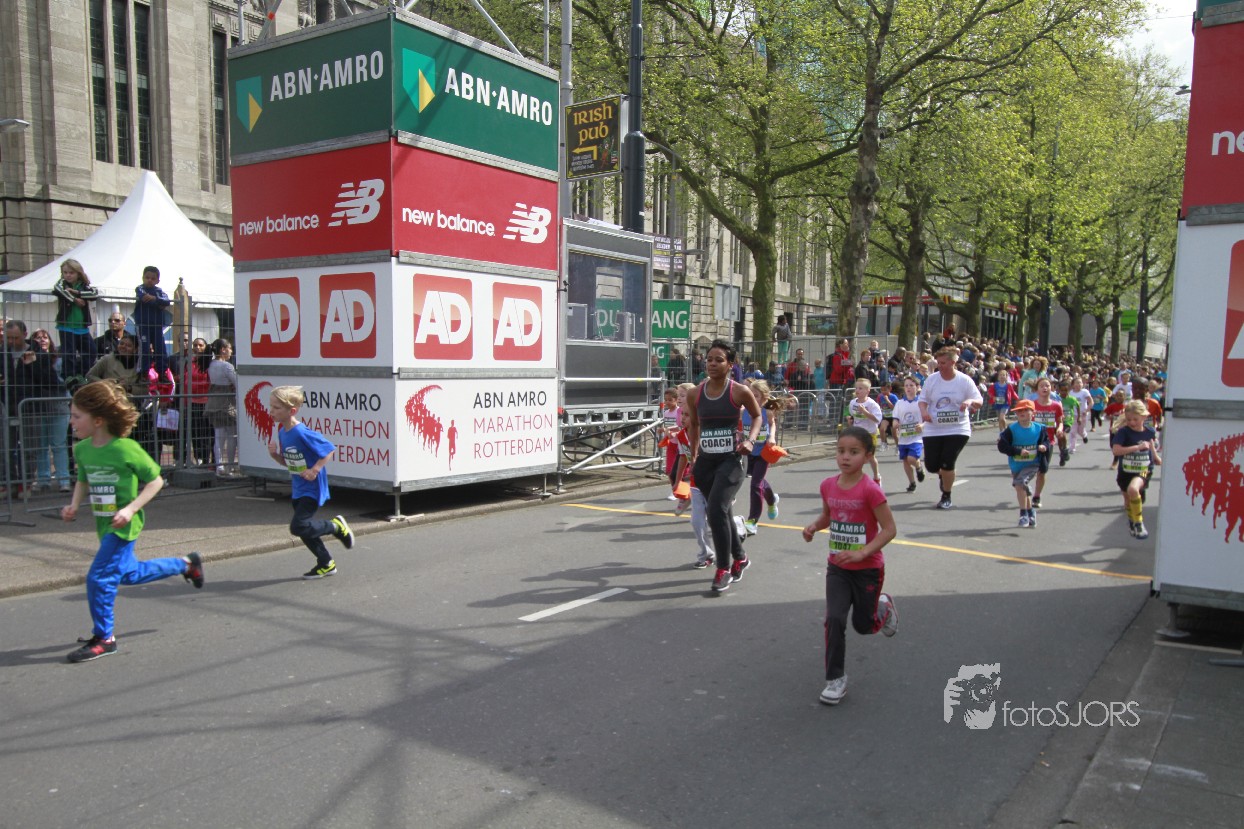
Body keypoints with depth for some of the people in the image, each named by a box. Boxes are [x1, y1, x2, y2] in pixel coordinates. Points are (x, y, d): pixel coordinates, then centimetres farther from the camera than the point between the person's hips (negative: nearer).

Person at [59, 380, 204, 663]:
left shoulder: (126, 449, -20)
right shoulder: (81, 449, 0)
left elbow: (156, 480, -13)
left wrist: (131, 509, -21)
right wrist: (74, 505, 0)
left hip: (123, 525, -8)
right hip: (103, 523, 8)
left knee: (99, 578, -9)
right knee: (129, 573, 21)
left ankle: (104, 638, 8)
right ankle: (185, 563, 42)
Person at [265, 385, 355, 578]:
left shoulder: (302, 433, -23)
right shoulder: (282, 432, 3)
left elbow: (329, 450, -18)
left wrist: (315, 470, -25)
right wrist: (274, 454, -5)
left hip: (312, 488, -9)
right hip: (298, 488, 9)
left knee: (298, 527, -15)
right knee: (303, 528, 13)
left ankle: (336, 526, 9)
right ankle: (326, 564, 27)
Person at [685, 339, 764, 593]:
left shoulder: (739, 391, -8)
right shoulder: (695, 394, 2)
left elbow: (757, 415, 8)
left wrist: (750, 440, -8)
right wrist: (693, 457, 16)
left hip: (730, 460, -5)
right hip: (705, 461, 5)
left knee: (716, 509, -19)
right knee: (721, 512, 15)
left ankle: (724, 569, -4)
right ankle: (739, 558, 37)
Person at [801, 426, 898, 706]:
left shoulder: (870, 490, -22)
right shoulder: (828, 486, -6)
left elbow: (889, 529, -18)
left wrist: (861, 553, -29)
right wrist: (813, 527, -8)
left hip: (868, 569, -3)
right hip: (837, 567, 3)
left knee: (863, 625, 13)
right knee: (834, 620, -9)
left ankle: (883, 606, 48)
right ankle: (835, 680, 5)